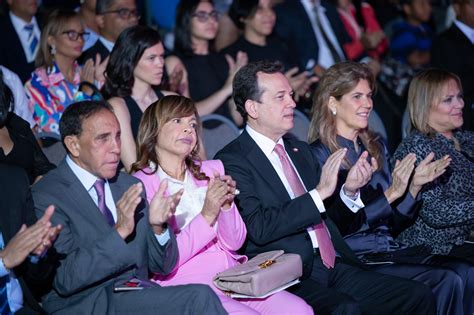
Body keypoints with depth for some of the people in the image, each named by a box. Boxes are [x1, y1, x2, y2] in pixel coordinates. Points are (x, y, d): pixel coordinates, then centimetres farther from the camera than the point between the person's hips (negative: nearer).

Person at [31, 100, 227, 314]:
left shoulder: (130, 186, 14)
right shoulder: (45, 197, -6)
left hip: (138, 297, 6)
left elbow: (162, 267, 15)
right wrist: (119, 232, -22)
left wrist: (158, 227, -6)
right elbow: (65, 280, -16)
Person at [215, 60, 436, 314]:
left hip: (333, 266, 7)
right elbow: (259, 229, -16)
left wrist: (349, 191, 6)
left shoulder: (300, 150, 20)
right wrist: (319, 193, -16)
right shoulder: (232, 160, -4)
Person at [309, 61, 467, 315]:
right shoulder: (318, 156, -6)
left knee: (465, 273, -21)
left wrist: (414, 185, 2)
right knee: (448, 282, -25)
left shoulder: (376, 146, 16)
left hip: (390, 251, 7)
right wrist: (390, 194, -17)